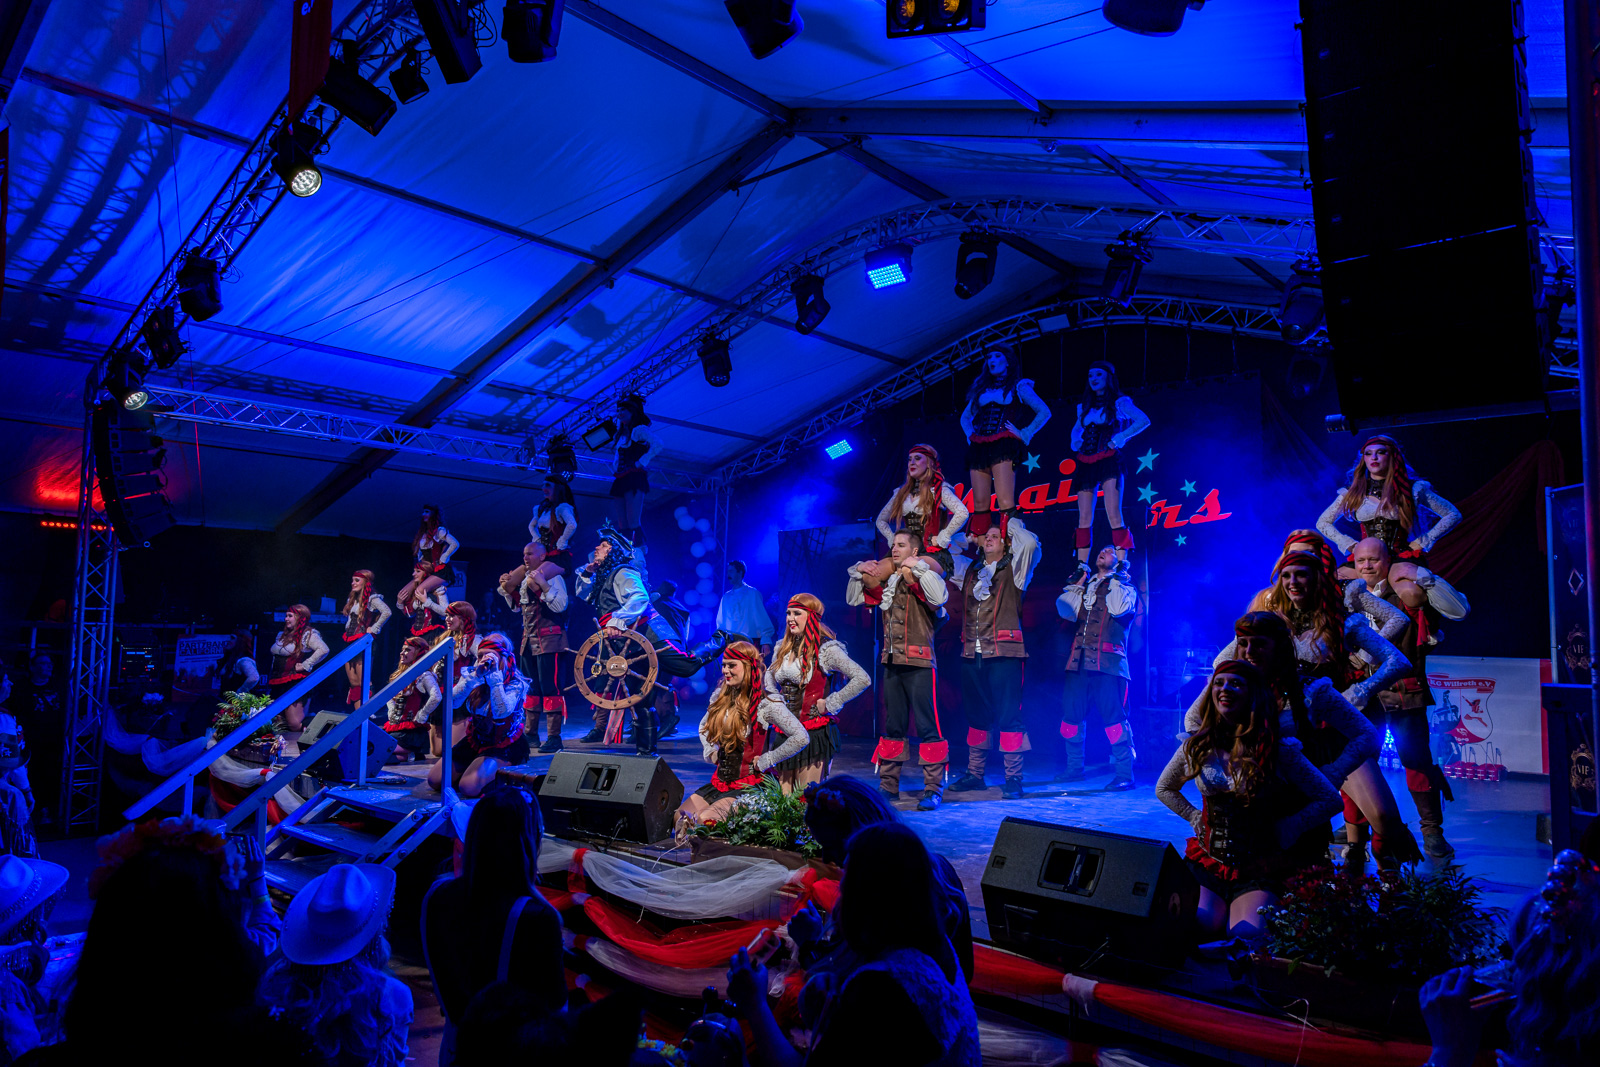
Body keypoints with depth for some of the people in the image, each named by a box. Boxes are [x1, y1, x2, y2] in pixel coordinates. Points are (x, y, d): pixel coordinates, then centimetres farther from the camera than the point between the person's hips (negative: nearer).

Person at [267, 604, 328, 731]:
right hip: (278, 685, 9)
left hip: (296, 683, -9)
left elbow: (323, 650, -25)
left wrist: (305, 665, -21)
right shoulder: (282, 635, 17)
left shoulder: (308, 634, -10)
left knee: (295, 725, -12)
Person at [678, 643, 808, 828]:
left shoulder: (766, 703, -13)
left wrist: (765, 760, -16)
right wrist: (710, 752, 10)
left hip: (750, 786, -6)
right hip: (720, 781, 7)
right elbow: (703, 727, 28)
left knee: (705, 820, -24)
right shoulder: (720, 697, 7)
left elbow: (801, 738, -22)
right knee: (678, 818, -8)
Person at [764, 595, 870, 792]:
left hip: (815, 732, -7)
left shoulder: (825, 649, -12)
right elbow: (770, 675, 31)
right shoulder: (783, 648, 10)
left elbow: (862, 679, -19)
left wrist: (829, 704, -16)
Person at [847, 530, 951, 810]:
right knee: (892, 726, 13)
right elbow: (853, 599, 21)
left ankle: (934, 788, -1)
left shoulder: (924, 575, -3)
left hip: (919, 663, -7)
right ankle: (888, 785, 21)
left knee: (927, 726, -6)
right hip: (891, 662, 7)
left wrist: (918, 567, -19)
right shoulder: (886, 580, 14)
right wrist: (858, 573, 7)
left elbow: (940, 597, -24)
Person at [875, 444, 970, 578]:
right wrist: (893, 540, 15)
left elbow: (962, 513, -14)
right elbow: (881, 520, 32)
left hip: (934, 554, -5)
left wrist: (941, 538, -12)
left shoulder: (939, 490, 4)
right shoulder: (902, 493, 22)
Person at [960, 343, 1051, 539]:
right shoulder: (981, 389, 25)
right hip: (979, 448, 5)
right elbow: (965, 417, 34)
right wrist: (970, 435, 15)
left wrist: (1024, 434, -3)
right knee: (979, 504, -2)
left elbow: (1044, 413, 5)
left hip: (1004, 446, -5)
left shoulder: (1018, 387, 11)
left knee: (1005, 501, -18)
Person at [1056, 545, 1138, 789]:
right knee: (1071, 716, 6)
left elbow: (1119, 609, -12)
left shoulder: (1125, 587, 10)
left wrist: (1115, 579, -3)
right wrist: (1077, 583, 12)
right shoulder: (1086, 586, 23)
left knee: (1113, 716, -10)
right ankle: (1074, 769, 19)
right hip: (1079, 660, 5)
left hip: (1108, 661, -5)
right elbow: (1067, 612, 9)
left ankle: (1124, 774, -4)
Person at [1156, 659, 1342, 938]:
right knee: (1198, 928, -23)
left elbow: (1331, 800, 0)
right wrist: (1196, 818, 7)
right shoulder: (1197, 746, 2)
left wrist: (1287, 829, -7)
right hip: (1207, 863, 2)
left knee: (1246, 936, -27)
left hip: (1258, 871, -2)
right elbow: (1164, 789, 19)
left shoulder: (1279, 750, -6)